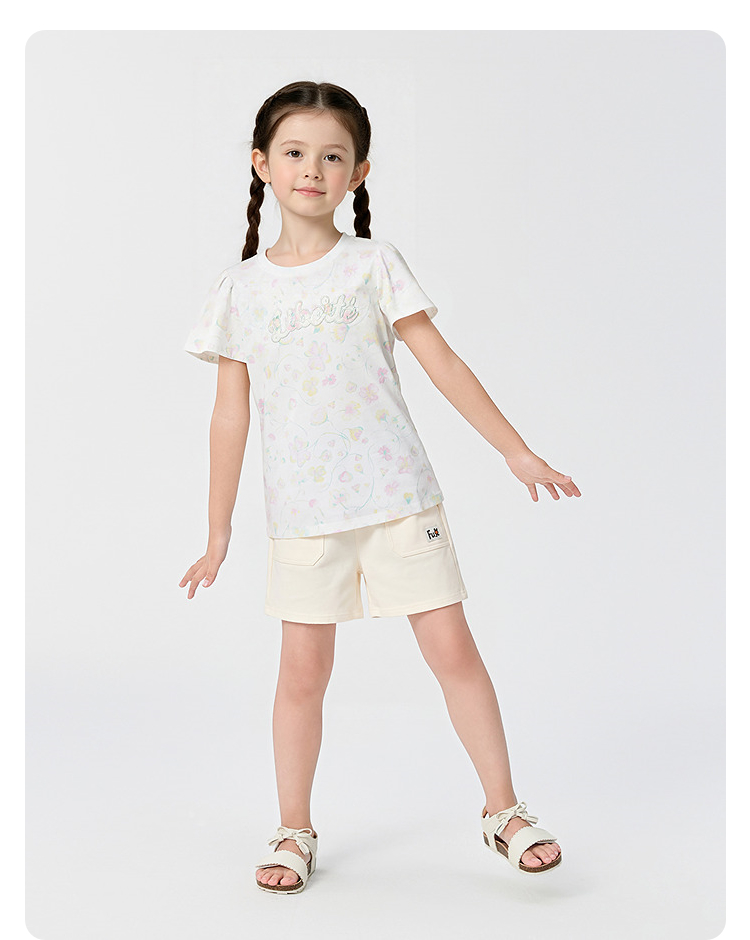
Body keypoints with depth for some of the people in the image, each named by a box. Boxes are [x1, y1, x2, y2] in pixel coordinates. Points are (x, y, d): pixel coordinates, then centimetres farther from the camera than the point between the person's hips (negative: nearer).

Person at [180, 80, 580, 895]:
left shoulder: (374, 265, 2)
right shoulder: (240, 289, 5)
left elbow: (441, 363, 2)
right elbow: (231, 413, 7)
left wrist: (518, 452, -2)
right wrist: (217, 533, 8)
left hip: (398, 495, 0)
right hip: (302, 511, 1)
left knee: (452, 648, 1)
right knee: (303, 672, 4)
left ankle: (503, 811, 17)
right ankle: (294, 831, 22)